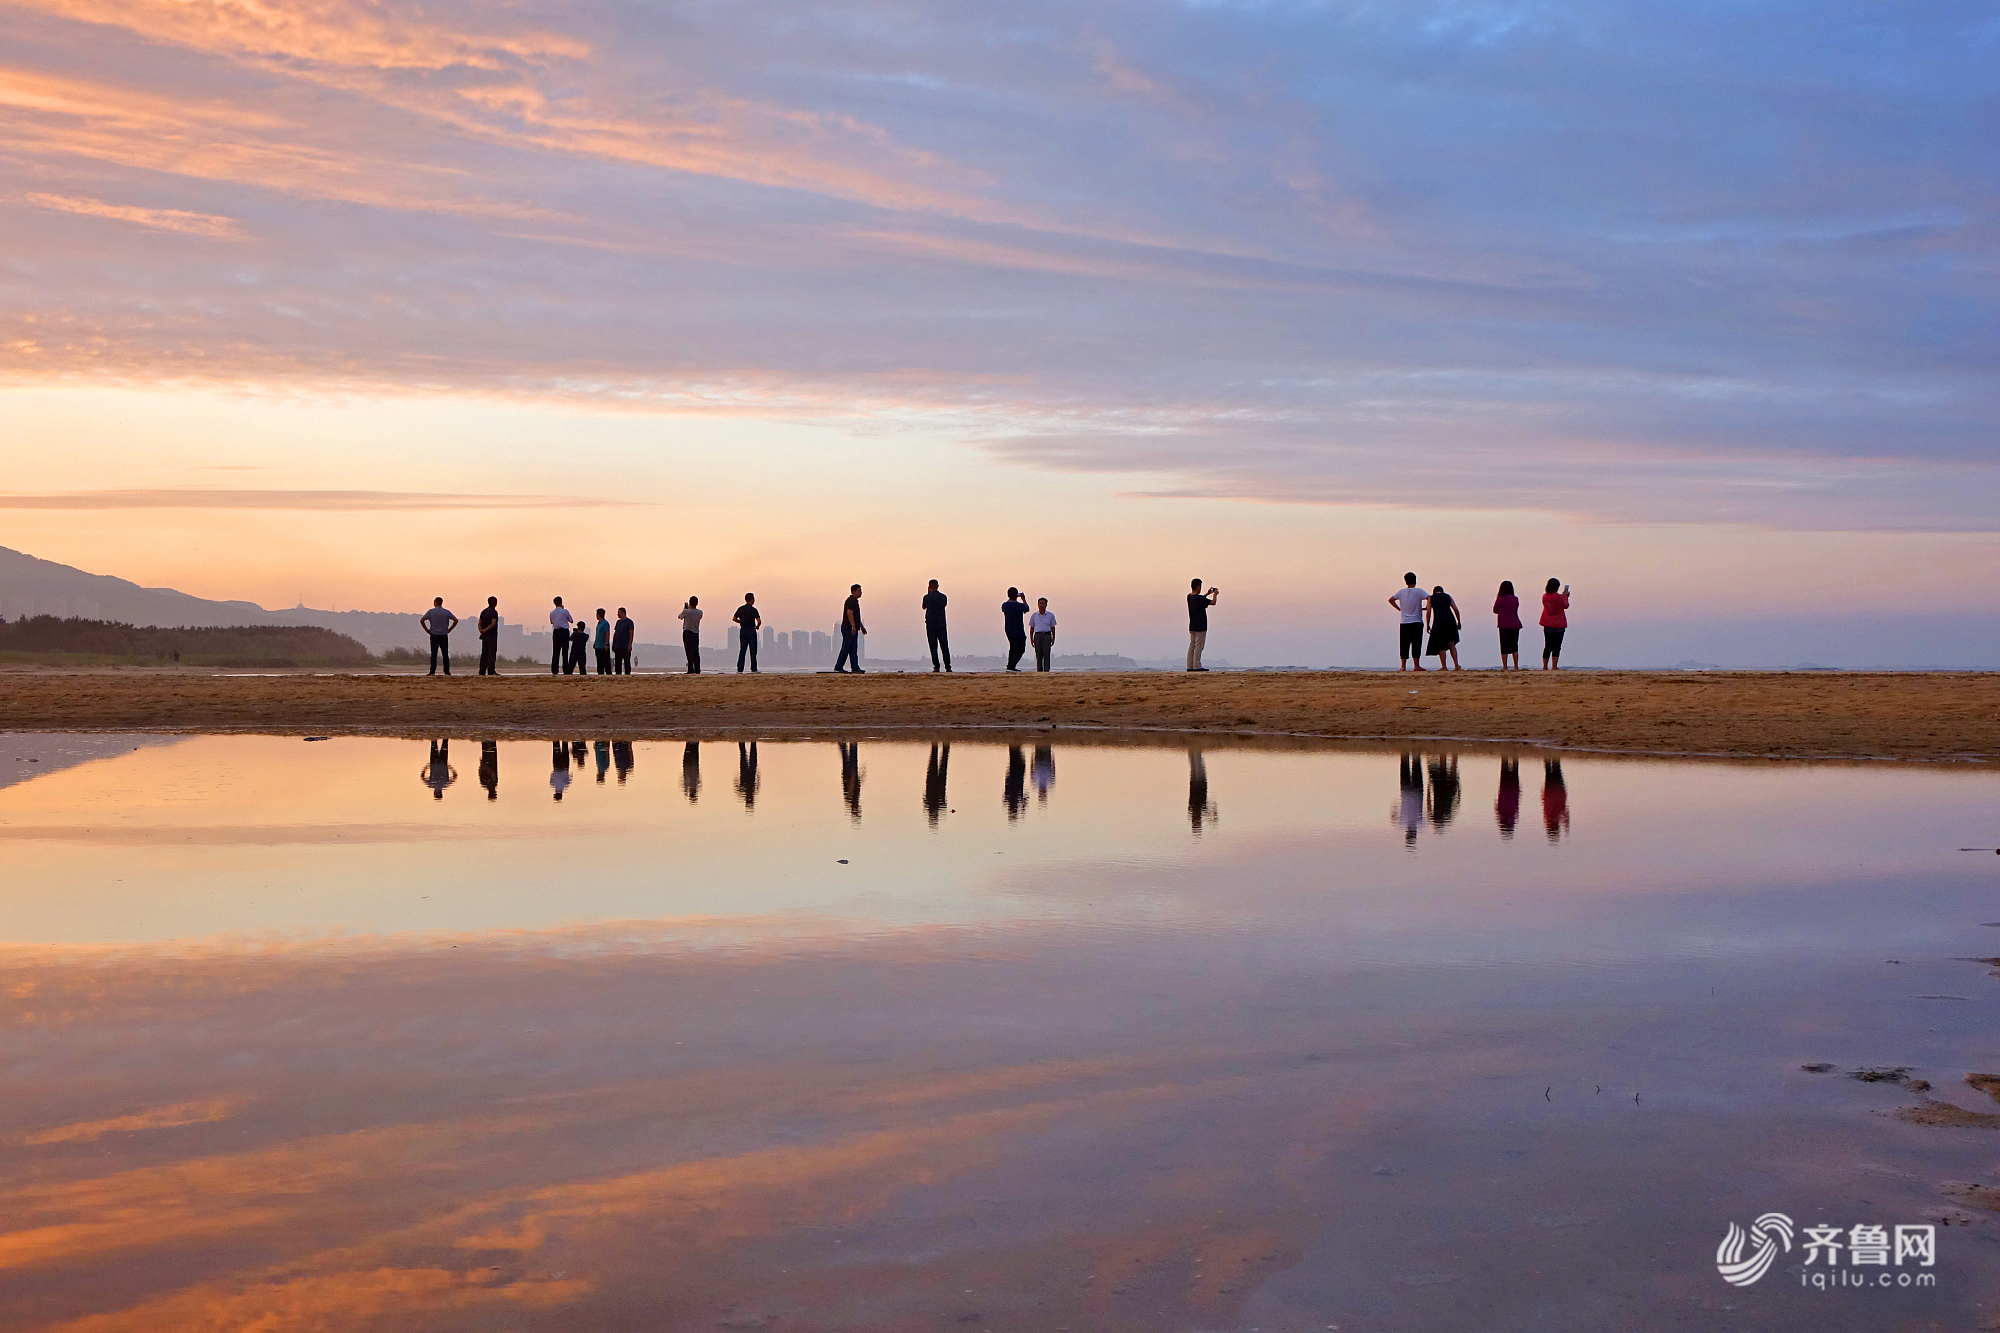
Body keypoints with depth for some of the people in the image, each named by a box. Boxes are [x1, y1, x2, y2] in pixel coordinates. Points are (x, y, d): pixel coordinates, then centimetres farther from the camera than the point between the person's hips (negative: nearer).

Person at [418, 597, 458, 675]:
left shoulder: (431, 611, -2)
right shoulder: (446, 612, 2)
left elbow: (421, 620, -5)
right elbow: (456, 620, -2)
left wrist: (427, 630, 3)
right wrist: (449, 629, 4)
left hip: (434, 635, -1)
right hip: (444, 635, 1)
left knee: (434, 654, 1)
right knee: (445, 654, 3)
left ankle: (432, 672, -3)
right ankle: (447, 671, 0)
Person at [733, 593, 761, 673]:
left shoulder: (740, 609, 5)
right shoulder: (753, 610, -11)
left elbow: (734, 618, 11)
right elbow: (759, 621, -19)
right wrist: (757, 626, 1)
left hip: (742, 630, 5)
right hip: (751, 630, -5)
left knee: (742, 650, 7)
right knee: (753, 651, 1)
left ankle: (739, 669, 3)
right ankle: (754, 669, 1)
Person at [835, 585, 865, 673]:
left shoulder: (855, 601, 20)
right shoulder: (851, 601, -12)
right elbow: (849, 613, -24)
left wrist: (862, 626, 32)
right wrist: (853, 626, -31)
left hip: (853, 629, 10)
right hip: (848, 629, -10)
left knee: (853, 650, 6)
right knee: (846, 648, -7)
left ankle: (855, 668, 3)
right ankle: (838, 667, -3)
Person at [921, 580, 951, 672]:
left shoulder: (927, 597, -5)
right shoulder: (943, 597, 3)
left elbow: (924, 607, 12)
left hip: (931, 624, -3)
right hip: (941, 624, 3)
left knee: (933, 647, -1)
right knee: (944, 646, 5)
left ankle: (936, 667, -7)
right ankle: (948, 666, 1)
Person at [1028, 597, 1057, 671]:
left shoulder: (1050, 615, 10)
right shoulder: (1034, 616, 14)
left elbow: (1053, 628, 11)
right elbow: (1031, 628, 16)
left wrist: (1053, 638, 2)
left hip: (1047, 635, -2)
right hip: (1037, 635, 2)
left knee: (1046, 654, -10)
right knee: (1038, 654, -1)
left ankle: (1046, 670, -11)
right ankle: (1039, 670, 3)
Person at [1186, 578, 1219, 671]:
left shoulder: (1189, 597, 7)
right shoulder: (1199, 598, -18)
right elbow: (1213, 602, -16)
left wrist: (1207, 594, 30)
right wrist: (1215, 594, 2)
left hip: (1192, 626, 8)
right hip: (1200, 627, -8)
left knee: (1192, 645, 9)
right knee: (1198, 646, -5)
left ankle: (1190, 666, 7)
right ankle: (1196, 666, -7)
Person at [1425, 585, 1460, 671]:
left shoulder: (1430, 598, 13)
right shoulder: (1448, 596, 18)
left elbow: (1428, 612, 2)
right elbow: (1455, 609, 9)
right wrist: (1458, 622, 14)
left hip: (1439, 622, -2)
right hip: (1450, 621, 2)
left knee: (1441, 646, 5)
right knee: (1451, 645, 9)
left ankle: (1444, 667, 3)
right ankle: (1456, 665, 0)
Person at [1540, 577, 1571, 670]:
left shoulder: (1544, 596, 2)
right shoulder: (1558, 597, -15)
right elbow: (1565, 606, 2)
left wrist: (1562, 595, 27)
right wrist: (1565, 596, 18)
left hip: (1547, 625, 5)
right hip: (1558, 625, -5)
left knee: (1547, 646, 12)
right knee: (1557, 647, -3)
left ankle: (1545, 666, 15)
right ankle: (1554, 666, -8)